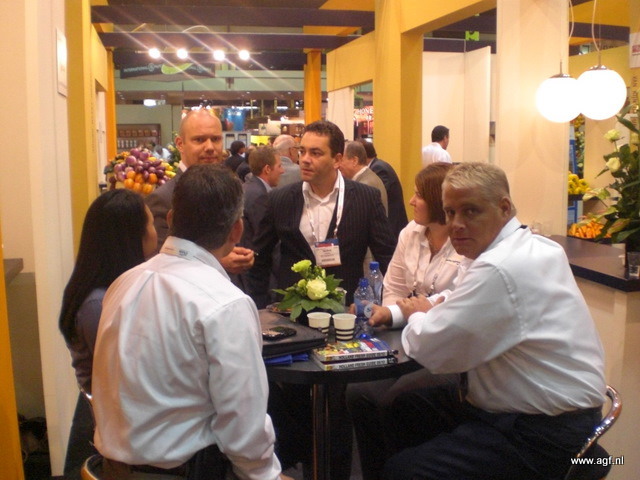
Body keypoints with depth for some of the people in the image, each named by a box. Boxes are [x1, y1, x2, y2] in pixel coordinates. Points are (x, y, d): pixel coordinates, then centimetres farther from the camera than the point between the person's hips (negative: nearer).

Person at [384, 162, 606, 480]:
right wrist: (429, 313, 3)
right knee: (404, 409, 13)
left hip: (544, 437, -10)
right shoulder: (540, 246, 6)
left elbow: (429, 351, -21)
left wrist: (418, 316, 1)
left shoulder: (499, 268, -26)